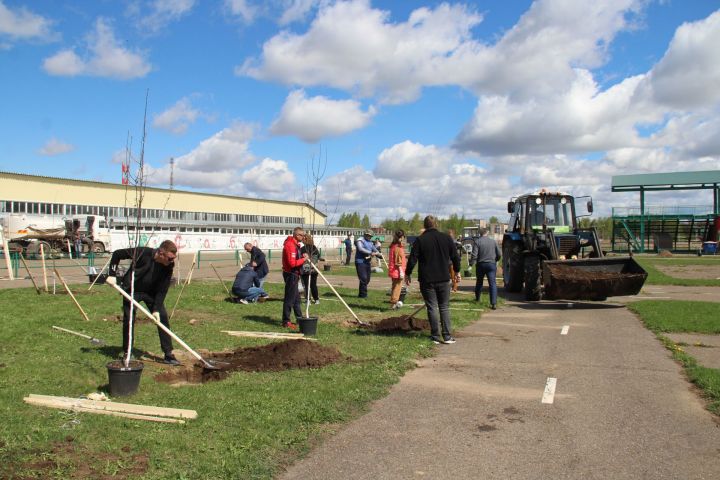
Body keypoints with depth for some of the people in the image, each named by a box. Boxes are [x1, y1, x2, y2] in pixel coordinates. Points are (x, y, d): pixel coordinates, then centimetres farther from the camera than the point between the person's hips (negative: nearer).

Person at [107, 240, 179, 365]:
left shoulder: (168, 266, -18)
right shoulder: (142, 253, -28)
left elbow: (162, 289, -14)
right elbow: (117, 254, -15)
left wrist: (156, 309, -21)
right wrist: (112, 274, -19)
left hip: (151, 292, 3)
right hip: (131, 290, -3)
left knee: (162, 317, -7)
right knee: (129, 320, -5)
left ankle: (168, 354, -2)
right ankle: (127, 353, 14)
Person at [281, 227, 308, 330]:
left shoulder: (294, 244, 12)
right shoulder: (290, 245, -20)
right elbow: (292, 263, -26)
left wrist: (302, 256, 5)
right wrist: (304, 259, -16)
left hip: (294, 275, 11)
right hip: (291, 274, -11)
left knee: (296, 298, 19)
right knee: (289, 299, -4)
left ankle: (300, 318, 29)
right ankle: (286, 322, 2)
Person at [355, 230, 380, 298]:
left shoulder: (370, 242, 20)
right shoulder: (360, 240, -7)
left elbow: (374, 249, 20)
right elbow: (360, 249, -23)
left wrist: (377, 252, -5)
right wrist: (370, 253, -29)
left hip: (367, 262, 9)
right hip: (360, 262, -9)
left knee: (367, 279, 10)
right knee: (363, 279, -13)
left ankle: (361, 294, 20)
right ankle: (363, 294, -5)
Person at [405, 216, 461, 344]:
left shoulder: (420, 240, -7)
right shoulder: (446, 238, 2)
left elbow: (412, 259, -8)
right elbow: (455, 257, 8)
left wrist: (407, 274, 7)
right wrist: (457, 271, 22)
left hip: (427, 280, -2)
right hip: (444, 279, 2)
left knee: (432, 307, 4)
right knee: (444, 307, 10)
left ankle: (436, 336, 6)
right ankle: (447, 336, 6)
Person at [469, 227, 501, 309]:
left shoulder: (477, 241, -6)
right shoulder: (493, 241, 3)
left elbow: (474, 254, -14)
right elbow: (499, 254, 7)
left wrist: (471, 263, -6)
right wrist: (495, 261, 23)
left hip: (481, 264, 0)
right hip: (491, 264, 1)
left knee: (479, 282, 19)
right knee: (492, 283, -4)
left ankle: (477, 298, 36)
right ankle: (494, 303, -15)